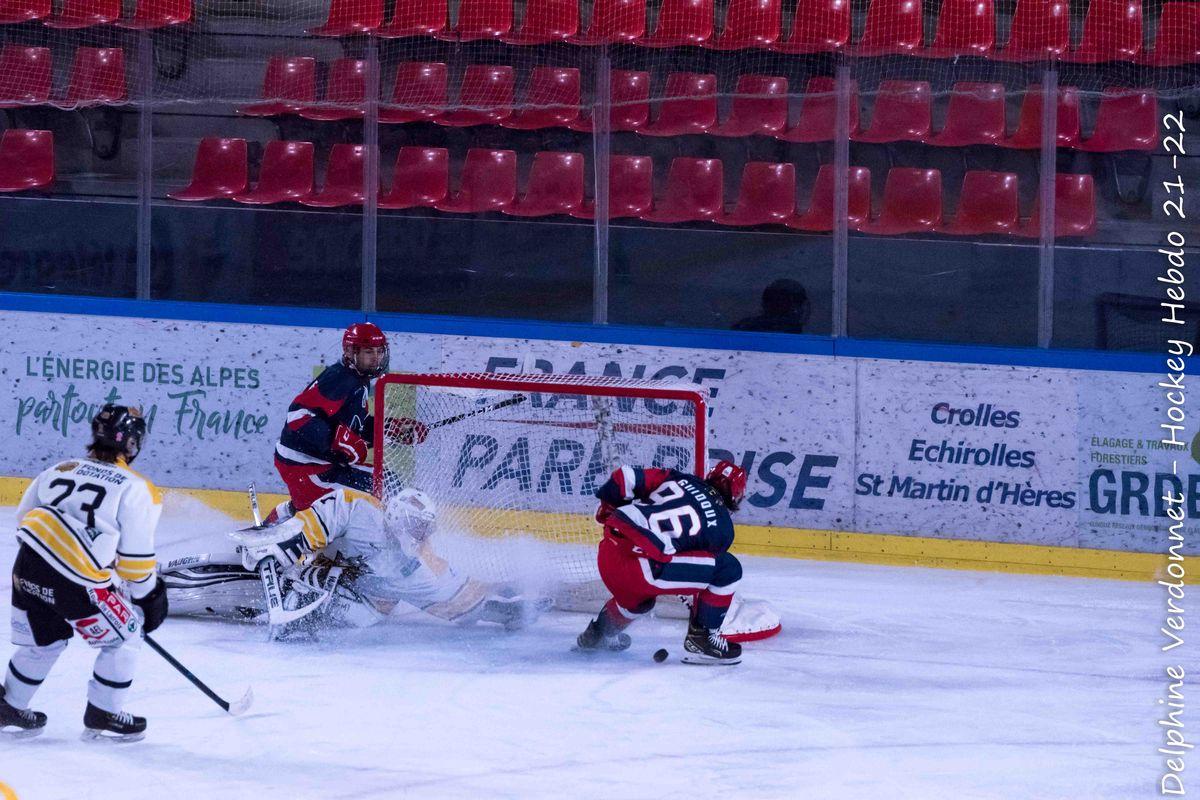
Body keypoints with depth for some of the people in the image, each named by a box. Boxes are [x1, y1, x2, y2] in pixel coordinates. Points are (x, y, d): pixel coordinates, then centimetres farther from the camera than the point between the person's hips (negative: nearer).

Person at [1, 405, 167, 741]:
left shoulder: (59, 470, 15)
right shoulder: (136, 490, 0)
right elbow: (136, 559, 0)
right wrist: (149, 598, 14)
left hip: (28, 567, 6)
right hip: (77, 583, -6)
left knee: (43, 640, 28)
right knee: (122, 638, 15)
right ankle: (103, 716, 18)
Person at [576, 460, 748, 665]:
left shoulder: (678, 479, 16)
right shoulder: (722, 527, 7)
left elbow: (625, 476, 9)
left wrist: (608, 506, 28)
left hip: (606, 555, 7)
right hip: (642, 569, -7)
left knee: (639, 598, 41)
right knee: (729, 569, 3)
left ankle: (596, 633, 61)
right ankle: (701, 639, 8)